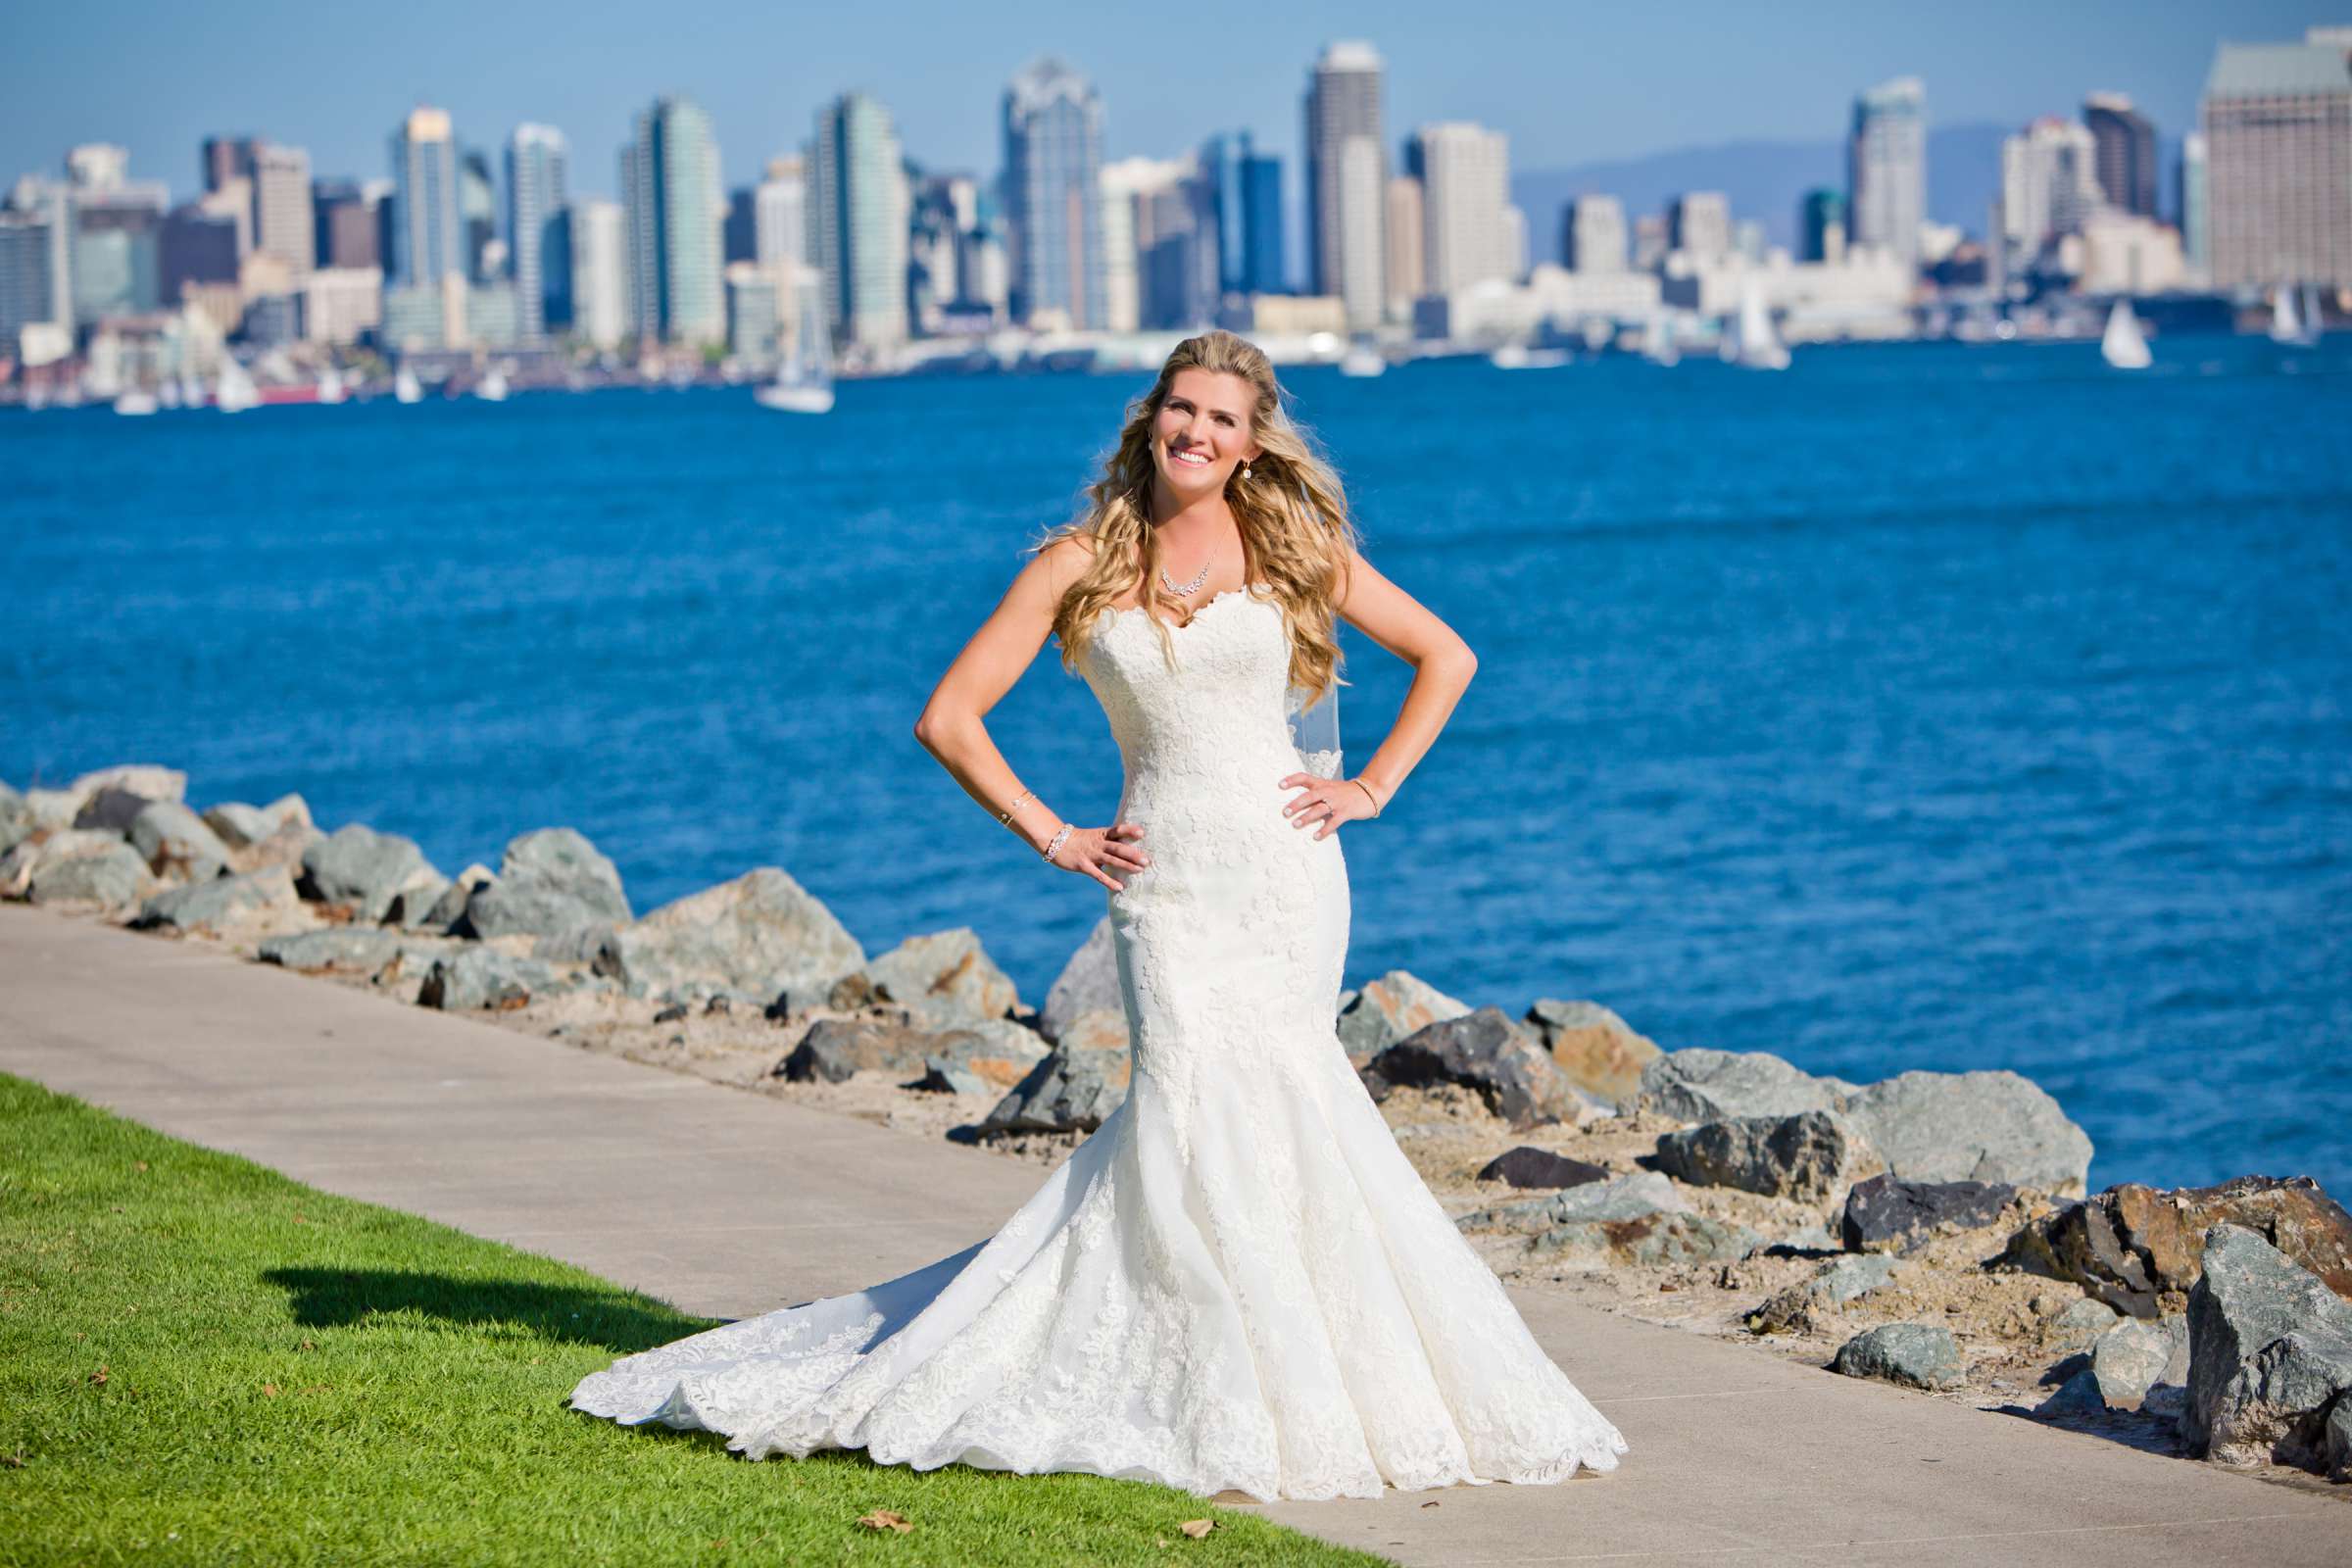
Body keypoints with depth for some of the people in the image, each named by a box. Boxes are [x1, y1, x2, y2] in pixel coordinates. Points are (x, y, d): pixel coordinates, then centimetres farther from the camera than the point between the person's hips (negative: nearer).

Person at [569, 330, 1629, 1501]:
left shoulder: (1292, 549, 7)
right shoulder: (1082, 562, 5)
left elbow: (1445, 658, 14)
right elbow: (949, 717, 5)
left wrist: (1373, 787, 5)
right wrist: (1052, 837, 1)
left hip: (1285, 869, 1)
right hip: (1166, 877, -1)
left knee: (1256, 1108, -5)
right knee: (1197, 1107, -14)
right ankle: (1241, 1410, -7)